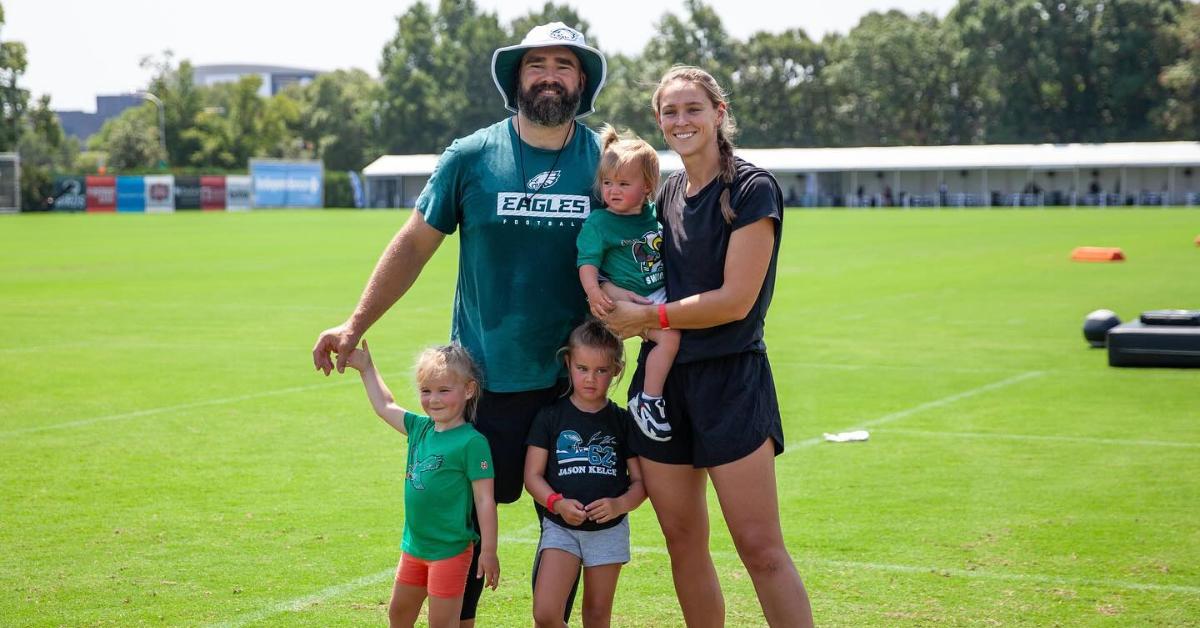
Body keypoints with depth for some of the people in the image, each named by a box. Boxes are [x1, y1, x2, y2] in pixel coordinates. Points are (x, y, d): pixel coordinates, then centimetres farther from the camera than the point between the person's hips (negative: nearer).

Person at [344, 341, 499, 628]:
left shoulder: (472, 442, -18)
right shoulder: (420, 428, 3)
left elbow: (485, 500, -16)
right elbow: (385, 407, 20)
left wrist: (489, 552, -16)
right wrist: (366, 368, 21)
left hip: (450, 550, -8)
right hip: (414, 546, 8)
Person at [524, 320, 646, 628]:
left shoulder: (622, 421, 0)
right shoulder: (551, 416, -2)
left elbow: (640, 481, 0)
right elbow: (532, 475, -3)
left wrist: (620, 504, -20)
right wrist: (557, 503, -21)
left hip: (609, 530, 1)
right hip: (560, 528, -1)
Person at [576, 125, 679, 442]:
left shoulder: (654, 215, 8)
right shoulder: (598, 222, -8)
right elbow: (588, 262, -14)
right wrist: (593, 290, -31)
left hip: (662, 295, 7)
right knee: (668, 335, -25)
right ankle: (648, 400, -15)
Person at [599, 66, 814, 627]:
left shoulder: (752, 190, -9)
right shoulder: (667, 194, 12)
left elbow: (735, 301, -15)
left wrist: (645, 317, -10)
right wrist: (620, 309, 0)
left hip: (730, 379, -6)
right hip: (662, 378, 7)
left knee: (761, 549, -8)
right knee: (683, 544, 10)